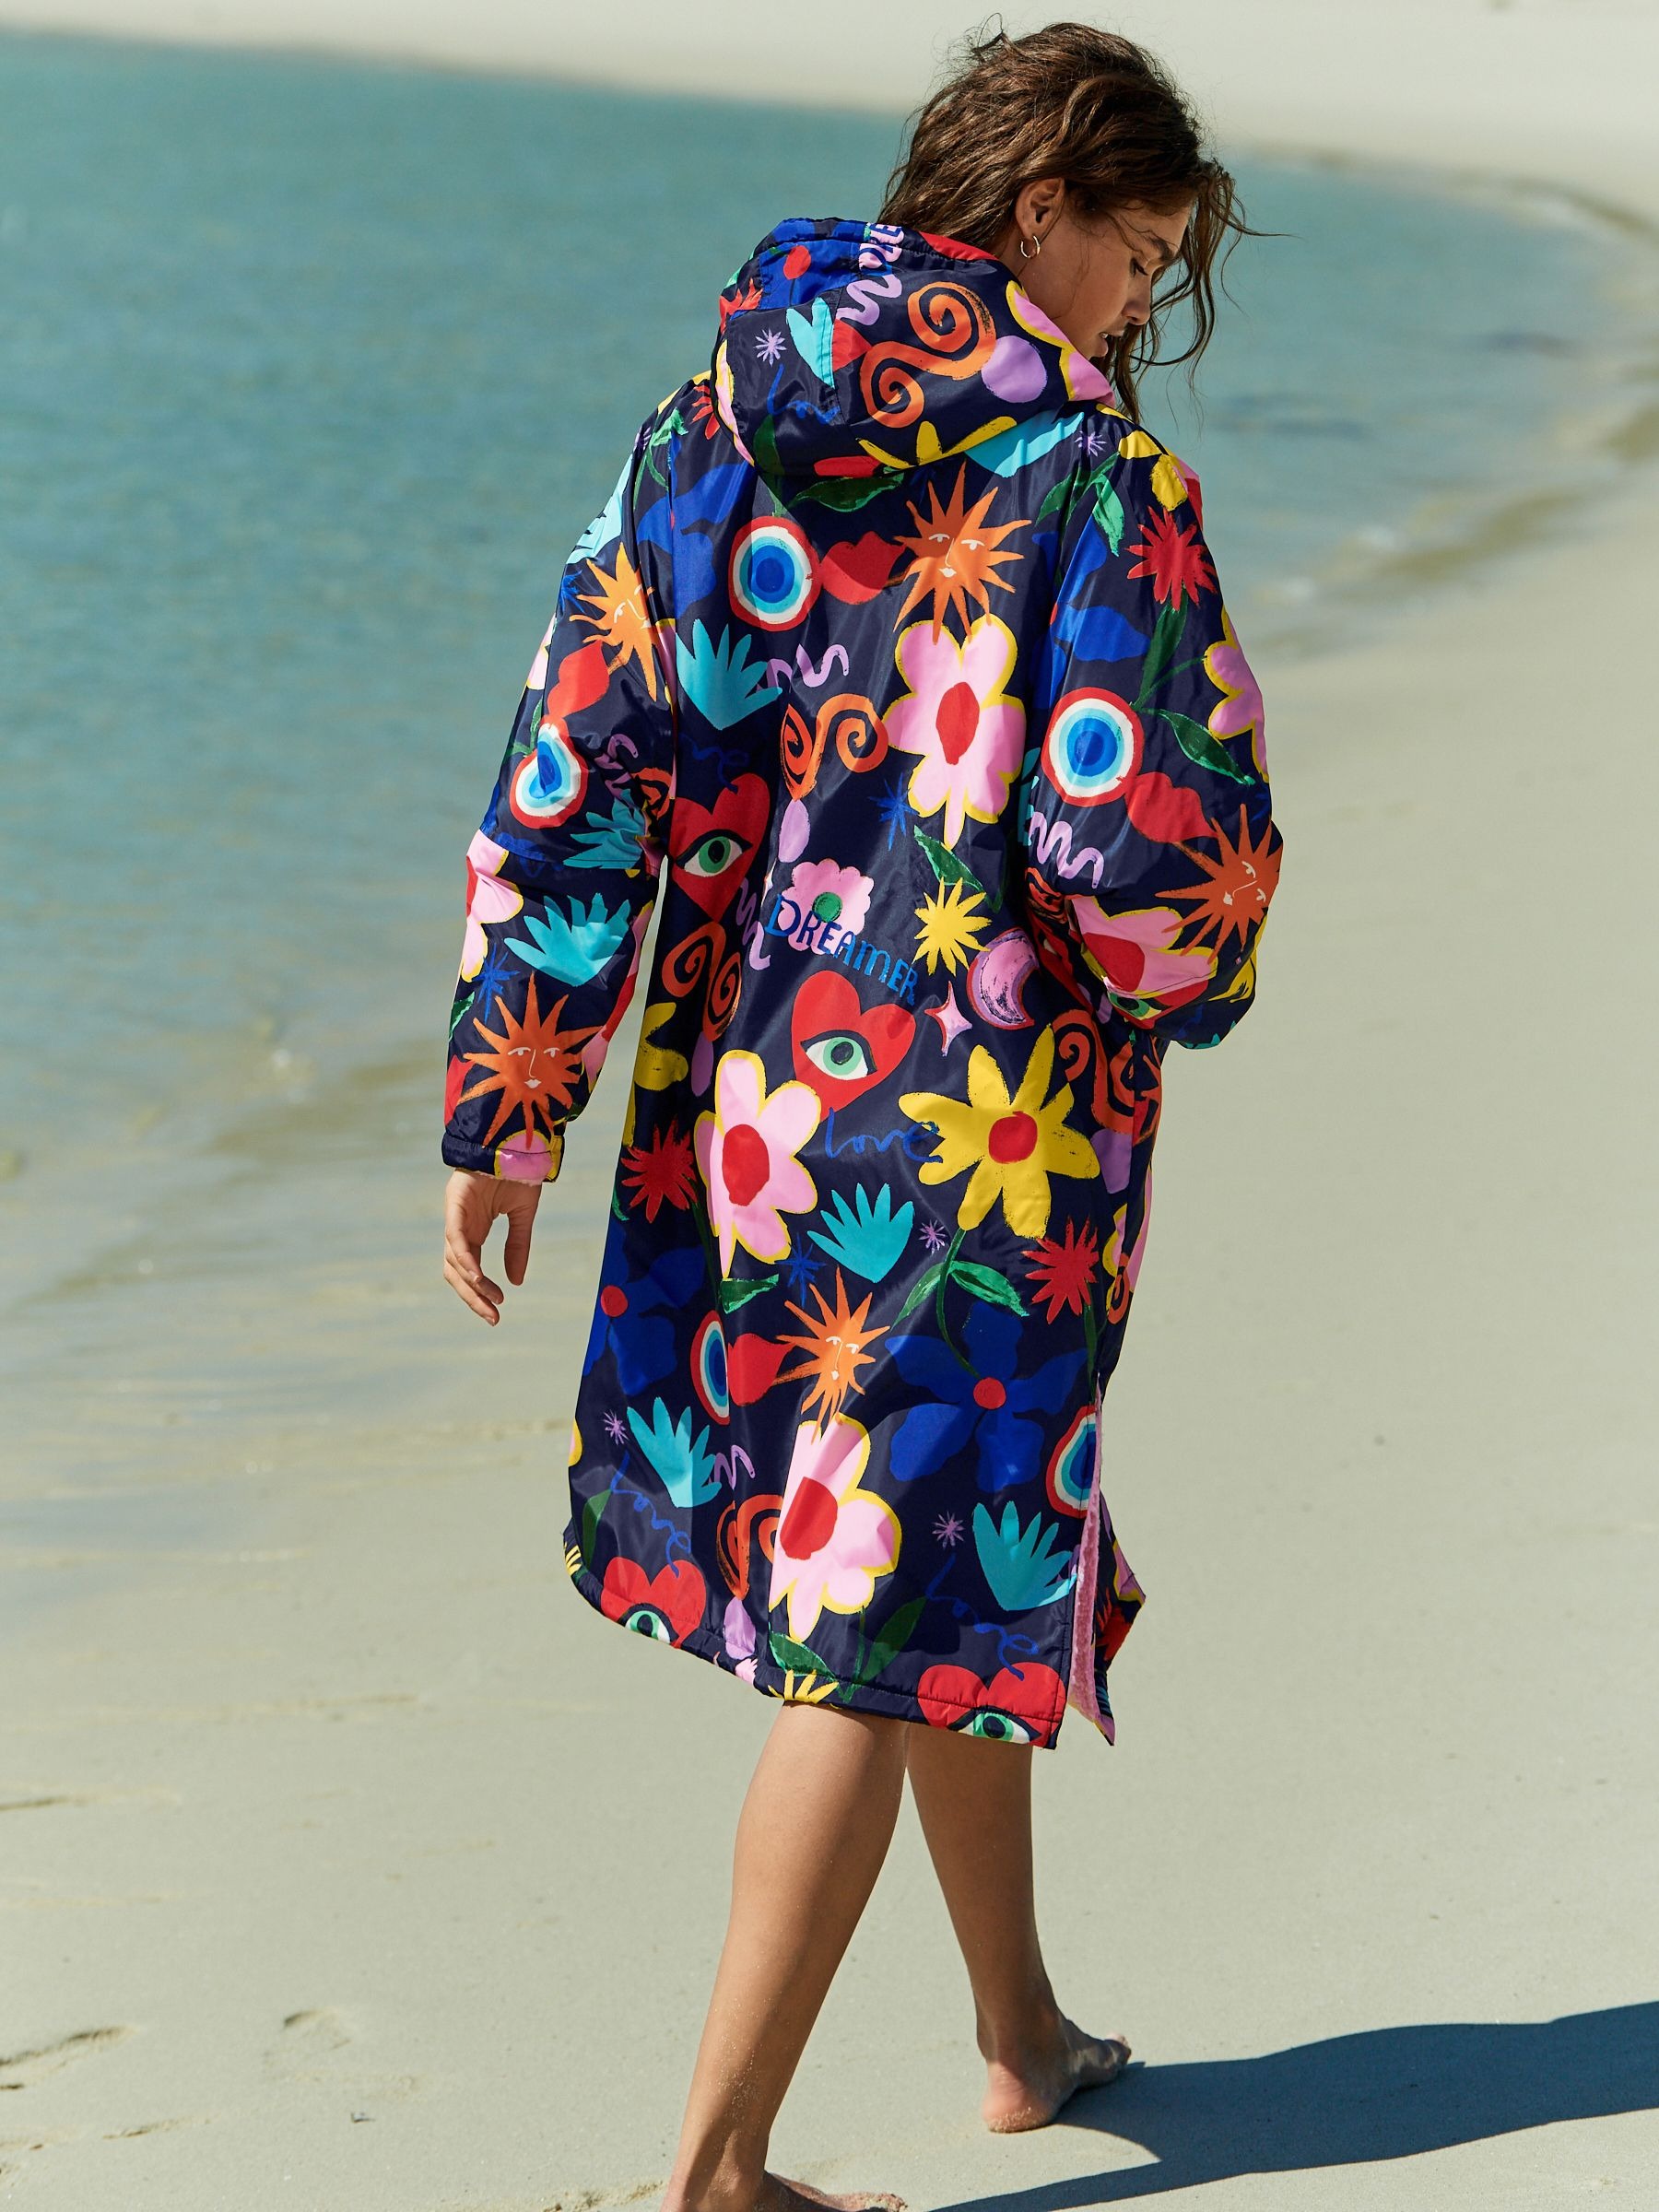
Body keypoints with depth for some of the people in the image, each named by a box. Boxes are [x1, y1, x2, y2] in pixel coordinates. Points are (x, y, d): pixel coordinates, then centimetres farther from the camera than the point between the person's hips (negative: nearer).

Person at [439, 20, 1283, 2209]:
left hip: (750, 1101, 7)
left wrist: (505, 1104, 3)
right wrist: (1195, 974, 3)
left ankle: (1023, 2032, 39)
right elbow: (1142, 841, -20)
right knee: (888, 1630, 2)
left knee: (950, 1563, 23)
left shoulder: (720, 422, 4)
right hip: (992, 1123, -6)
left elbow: (578, 758, 0)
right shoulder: (1092, 464, -13)